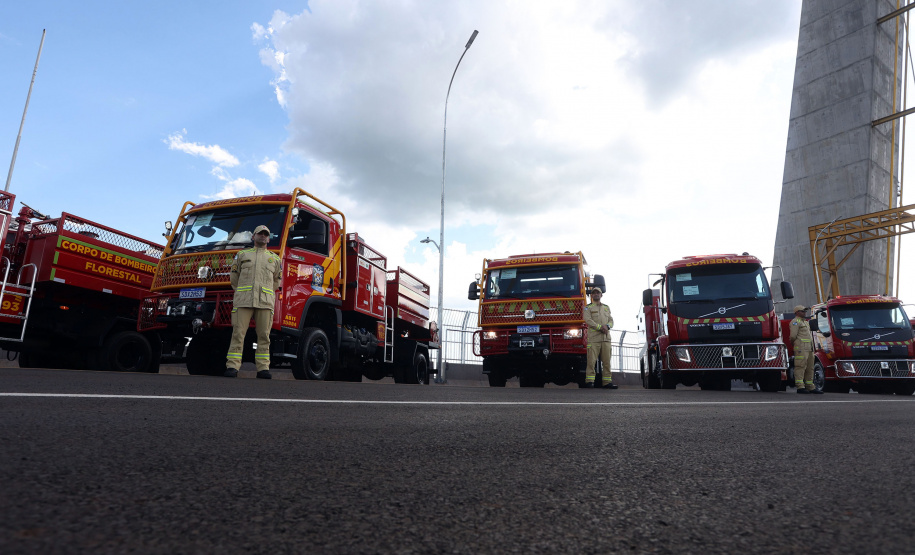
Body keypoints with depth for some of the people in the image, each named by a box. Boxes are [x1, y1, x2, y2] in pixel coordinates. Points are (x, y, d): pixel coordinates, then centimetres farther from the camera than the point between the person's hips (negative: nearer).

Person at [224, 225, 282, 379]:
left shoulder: (275, 259, 18)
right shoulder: (242, 255, 17)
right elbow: (234, 277, 21)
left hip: (265, 302, 1)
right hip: (243, 301, -1)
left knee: (264, 336, -3)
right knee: (238, 333, -5)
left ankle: (263, 368, -1)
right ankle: (232, 366, -3)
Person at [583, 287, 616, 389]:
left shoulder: (606, 308, 23)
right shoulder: (588, 308, 9)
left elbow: (611, 320, 14)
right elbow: (588, 320, -5)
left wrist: (607, 326, -9)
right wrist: (600, 327, -15)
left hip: (606, 338, 4)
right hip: (593, 338, -4)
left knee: (607, 361, 2)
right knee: (591, 360, -9)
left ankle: (607, 382, 6)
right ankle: (589, 381, -7)